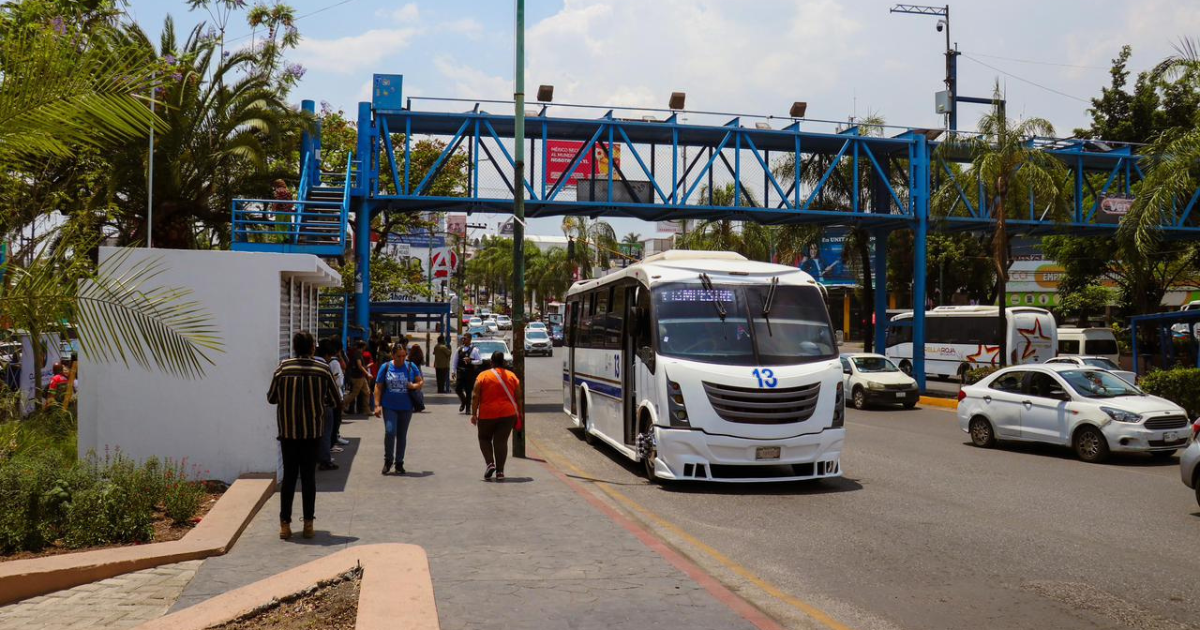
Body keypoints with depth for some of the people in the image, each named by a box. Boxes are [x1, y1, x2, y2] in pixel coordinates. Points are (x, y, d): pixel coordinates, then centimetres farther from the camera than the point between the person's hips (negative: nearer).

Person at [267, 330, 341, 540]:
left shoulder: (283, 368, -6)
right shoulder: (323, 370, -6)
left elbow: (271, 398, 3)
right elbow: (336, 401, 2)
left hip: (288, 431, 0)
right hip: (313, 431, 0)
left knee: (289, 476, 8)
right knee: (309, 477, 7)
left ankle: (285, 524, 8)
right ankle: (308, 524, 10)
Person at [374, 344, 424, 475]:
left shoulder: (411, 367, 2)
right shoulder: (385, 367, -1)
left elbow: (421, 381, 10)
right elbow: (378, 387, 2)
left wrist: (415, 386, -12)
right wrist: (377, 405, -5)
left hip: (406, 407, 2)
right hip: (389, 407, -2)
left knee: (402, 435, 8)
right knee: (389, 432, -16)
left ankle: (399, 463, 20)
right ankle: (388, 460, 4)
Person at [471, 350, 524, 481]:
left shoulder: (483, 376, -3)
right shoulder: (512, 376, 5)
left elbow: (476, 397, -6)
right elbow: (518, 398, 6)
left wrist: (474, 413, -1)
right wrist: (520, 413, 15)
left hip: (487, 414, -2)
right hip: (507, 414, 2)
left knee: (484, 438, 16)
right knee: (501, 441, 7)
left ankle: (490, 463, -3)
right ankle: (500, 471, 4)